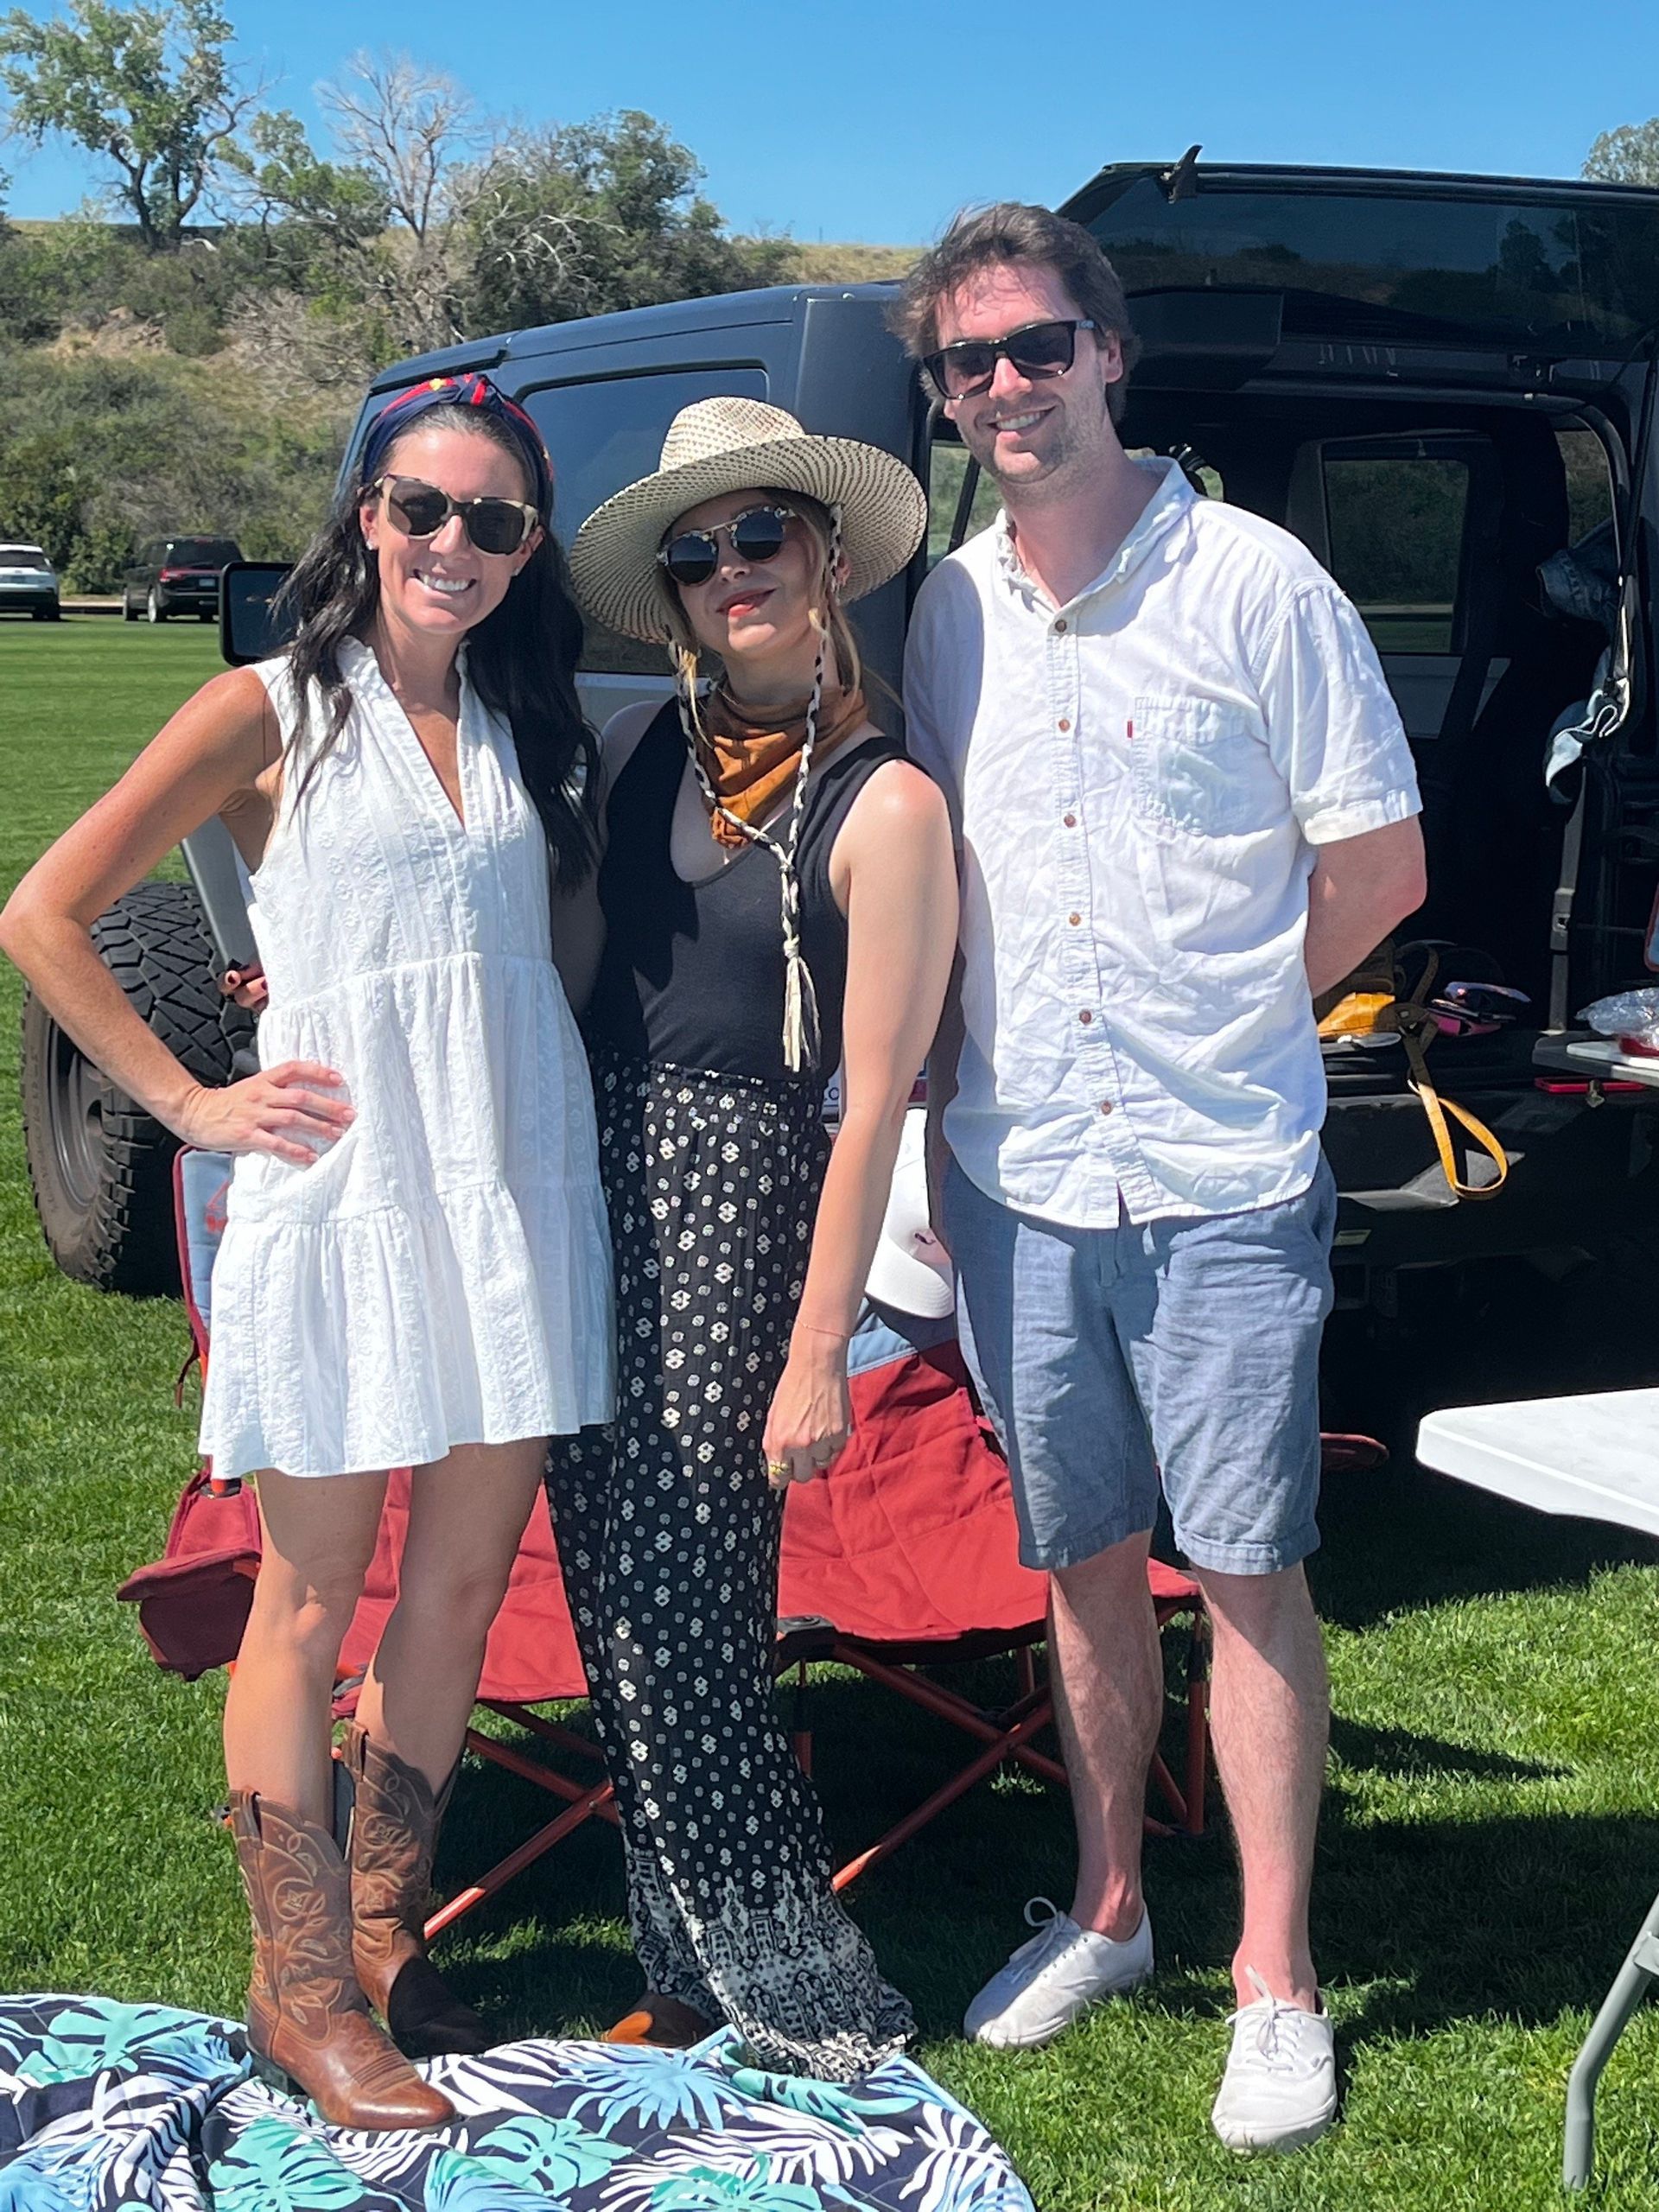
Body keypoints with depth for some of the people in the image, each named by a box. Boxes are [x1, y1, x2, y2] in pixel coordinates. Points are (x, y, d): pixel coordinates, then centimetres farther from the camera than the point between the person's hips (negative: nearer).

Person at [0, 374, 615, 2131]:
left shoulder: (522, 725, 12)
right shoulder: (270, 715, -3)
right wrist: (193, 1107, -5)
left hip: (519, 1177, 5)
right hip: (343, 1181, -5)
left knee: (465, 1579, 10)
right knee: (314, 1599, 3)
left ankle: (380, 1937, 25)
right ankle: (302, 1991, 14)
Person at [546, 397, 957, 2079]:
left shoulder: (885, 806, -9)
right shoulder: (639, 749, 9)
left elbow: (872, 1104, -11)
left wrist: (818, 1358, -13)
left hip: (733, 1192, -6)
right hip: (589, 1174, 6)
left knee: (677, 1599, -6)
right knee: (618, 1594, 9)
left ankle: (791, 1986, 11)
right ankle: (695, 1967, 23)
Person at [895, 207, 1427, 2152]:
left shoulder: (1255, 584, -7)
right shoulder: (943, 613, 7)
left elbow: (1379, 865, -2)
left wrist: (1216, 1028, 1)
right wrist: (935, 1090, 6)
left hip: (1221, 1183, -4)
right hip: (1016, 1180, 4)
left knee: (1247, 1570, 1)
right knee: (1082, 1561, 15)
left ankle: (1275, 1982, 13)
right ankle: (1106, 1912, 31)